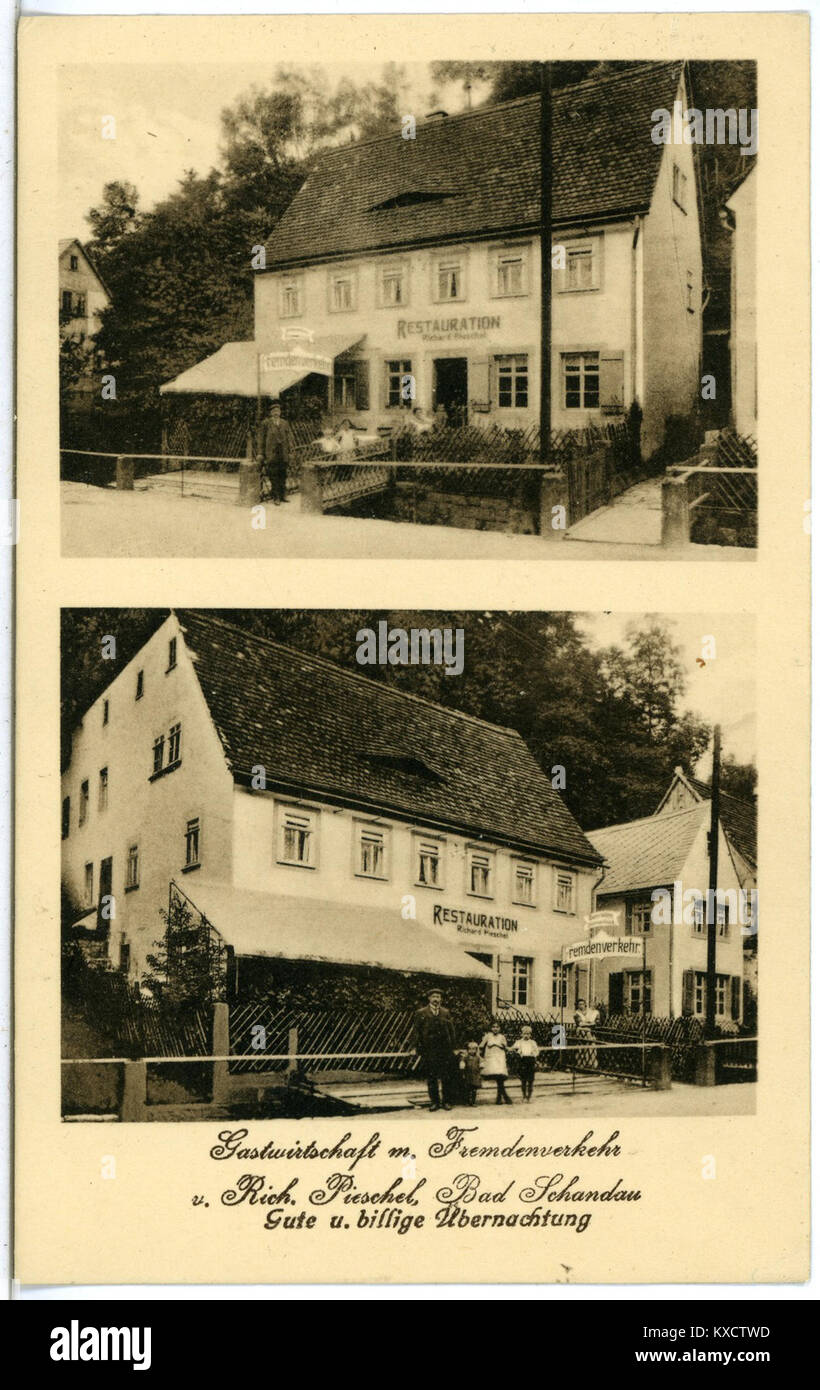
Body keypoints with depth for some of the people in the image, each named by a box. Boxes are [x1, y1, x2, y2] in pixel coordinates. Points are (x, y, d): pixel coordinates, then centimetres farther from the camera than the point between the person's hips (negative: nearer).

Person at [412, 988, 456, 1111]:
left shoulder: (445, 1013, 12)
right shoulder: (421, 1013, 5)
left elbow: (451, 1031, 13)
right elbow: (416, 1031, 3)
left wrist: (452, 1047, 6)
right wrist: (418, 1047, -6)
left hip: (445, 1049, 1)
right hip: (429, 1051, -1)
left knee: (446, 1078, 0)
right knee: (431, 1078, 1)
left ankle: (446, 1101, 8)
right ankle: (434, 1102, 9)